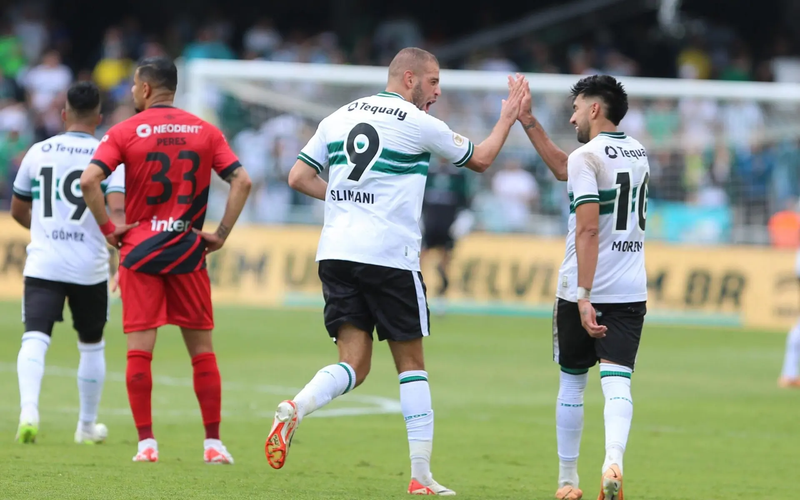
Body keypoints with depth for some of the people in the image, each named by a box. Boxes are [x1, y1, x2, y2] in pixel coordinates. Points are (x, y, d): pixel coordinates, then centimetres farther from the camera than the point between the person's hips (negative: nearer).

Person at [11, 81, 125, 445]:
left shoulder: (38, 152, 7)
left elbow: (18, 212, 19)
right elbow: (117, 211, -17)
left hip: (42, 264, 1)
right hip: (90, 267, -1)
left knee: (35, 340, -8)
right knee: (91, 345, 18)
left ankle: (29, 408, -34)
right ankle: (87, 426, 29)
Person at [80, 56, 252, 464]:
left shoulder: (124, 132, -2)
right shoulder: (205, 132, 5)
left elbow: (89, 180, -14)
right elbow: (241, 181, -4)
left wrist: (108, 229, -5)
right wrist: (221, 234, 1)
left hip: (138, 248, -2)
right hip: (188, 252, 2)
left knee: (139, 348, 0)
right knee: (202, 349, 7)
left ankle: (146, 442, -4)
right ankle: (213, 443, 5)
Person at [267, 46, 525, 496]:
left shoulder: (339, 117, 13)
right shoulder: (419, 125, -2)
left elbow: (299, 177, 13)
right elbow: (481, 159, 12)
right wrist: (509, 118, 27)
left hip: (336, 252, 5)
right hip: (389, 256, -5)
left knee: (355, 364, 3)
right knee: (411, 362, 7)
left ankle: (295, 409, -27)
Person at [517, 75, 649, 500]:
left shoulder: (586, 157, -11)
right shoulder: (636, 152, 14)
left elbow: (588, 230, -20)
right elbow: (563, 170, 27)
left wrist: (584, 297, -24)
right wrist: (527, 121, 29)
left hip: (582, 292, -5)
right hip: (631, 292, 5)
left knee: (572, 383, 12)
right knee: (617, 382, -7)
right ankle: (613, 461, -32)